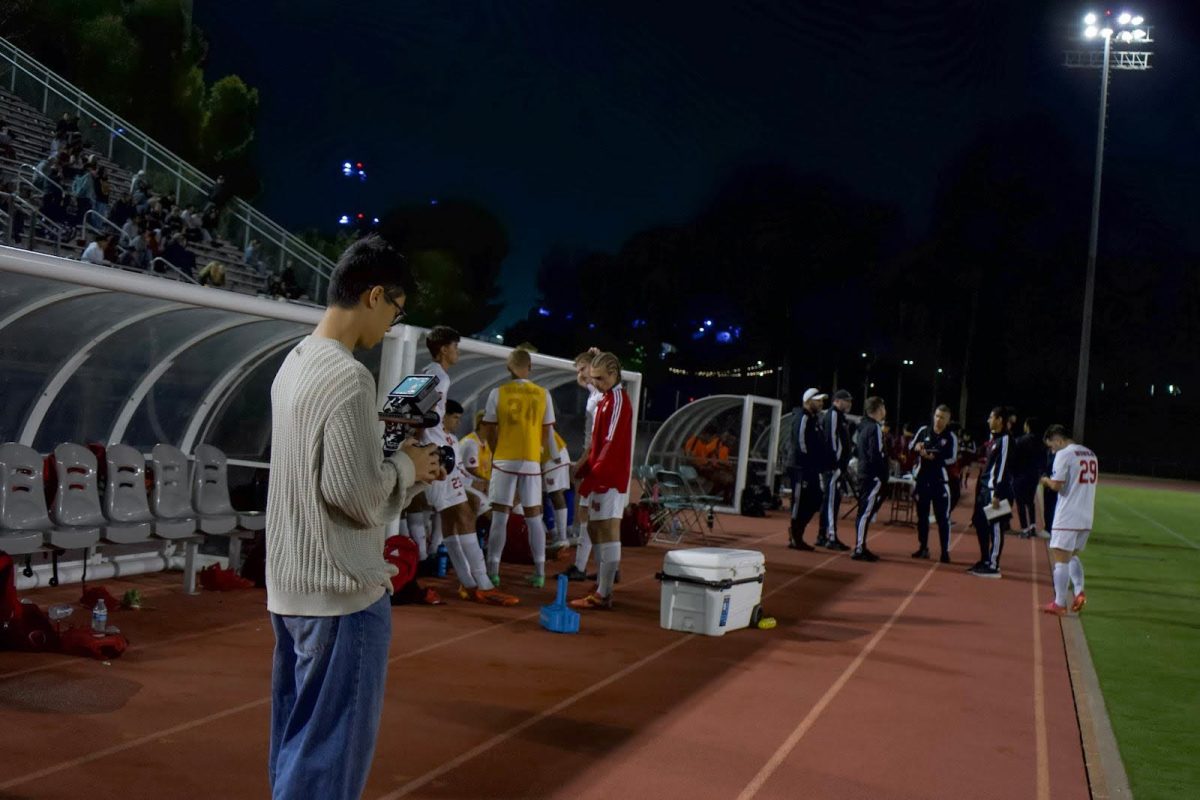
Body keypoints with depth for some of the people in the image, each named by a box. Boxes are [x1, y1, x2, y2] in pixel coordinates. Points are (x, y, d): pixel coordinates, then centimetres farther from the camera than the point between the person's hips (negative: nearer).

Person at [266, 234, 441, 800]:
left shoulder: (294, 365, 9)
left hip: (291, 586, 9)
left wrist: (397, 469, 9)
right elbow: (356, 496, -23)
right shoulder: (348, 377, -20)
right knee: (330, 750, 1)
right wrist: (405, 467, -5)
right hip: (339, 592, -9)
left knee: (297, 740, 19)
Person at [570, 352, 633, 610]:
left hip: (609, 478, -10)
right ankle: (601, 585, 24)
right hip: (601, 477, 10)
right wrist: (585, 469, 14)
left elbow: (611, 445, -20)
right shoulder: (607, 399, 17)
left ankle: (603, 595, -8)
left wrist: (592, 478, -20)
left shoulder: (617, 401, -13)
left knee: (607, 532, -9)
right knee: (595, 529, 16)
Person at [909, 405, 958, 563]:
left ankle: (945, 551, 1)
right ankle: (923, 548, 24)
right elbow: (910, 445, 10)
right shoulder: (923, 430, 4)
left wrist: (935, 458, -23)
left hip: (940, 481, -3)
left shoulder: (951, 437, -2)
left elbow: (952, 459, -9)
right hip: (922, 478, 3)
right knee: (922, 515, 12)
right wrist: (917, 447, -13)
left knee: (942, 517, -4)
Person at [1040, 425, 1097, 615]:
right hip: (1086, 518, 8)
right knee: (1073, 555, 21)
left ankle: (1059, 603, 0)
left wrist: (1046, 481, 2)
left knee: (1061, 558, -2)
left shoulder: (1064, 454, -11)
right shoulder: (1091, 455, 14)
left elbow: (1057, 485, -16)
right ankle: (1079, 591, 4)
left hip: (1067, 518, -8)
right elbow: (1090, 483, 19)